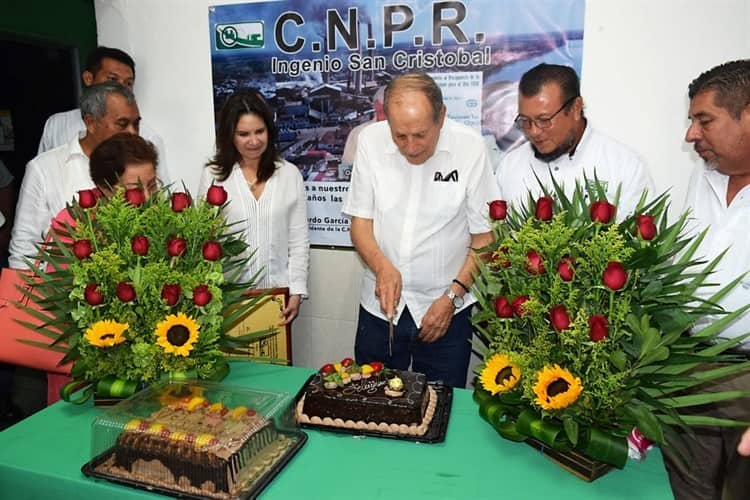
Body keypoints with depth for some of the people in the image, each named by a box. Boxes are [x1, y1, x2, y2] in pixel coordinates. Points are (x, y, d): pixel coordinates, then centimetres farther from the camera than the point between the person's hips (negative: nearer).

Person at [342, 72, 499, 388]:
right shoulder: (371, 140, -7)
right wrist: (382, 266, -18)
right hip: (379, 305, 2)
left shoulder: (470, 146, -12)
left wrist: (452, 297, -10)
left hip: (445, 310, -1)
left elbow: (484, 237, -5)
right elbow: (360, 221, -1)